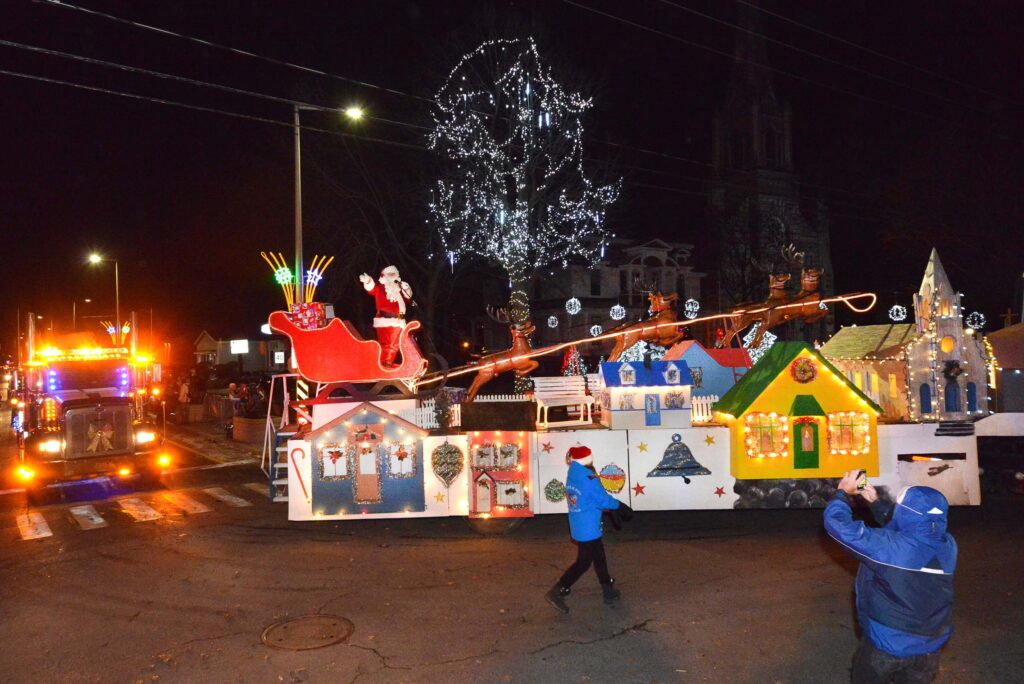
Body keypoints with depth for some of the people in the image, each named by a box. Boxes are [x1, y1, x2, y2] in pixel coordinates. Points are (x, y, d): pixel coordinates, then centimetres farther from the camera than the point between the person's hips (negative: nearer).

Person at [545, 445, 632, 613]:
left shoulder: (571, 477, 3)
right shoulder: (589, 480, -23)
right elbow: (605, 500, -16)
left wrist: (615, 506, 7)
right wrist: (621, 506, 3)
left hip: (578, 528, 9)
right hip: (588, 529, -8)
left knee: (599, 557, 19)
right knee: (583, 563, 1)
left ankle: (609, 592, 31)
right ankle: (557, 591, -1)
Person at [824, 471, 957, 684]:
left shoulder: (888, 546, -30)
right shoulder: (947, 546, -10)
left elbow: (837, 523, -22)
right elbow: (909, 531, 10)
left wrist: (843, 492, -5)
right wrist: (875, 502, 13)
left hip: (886, 645, -4)